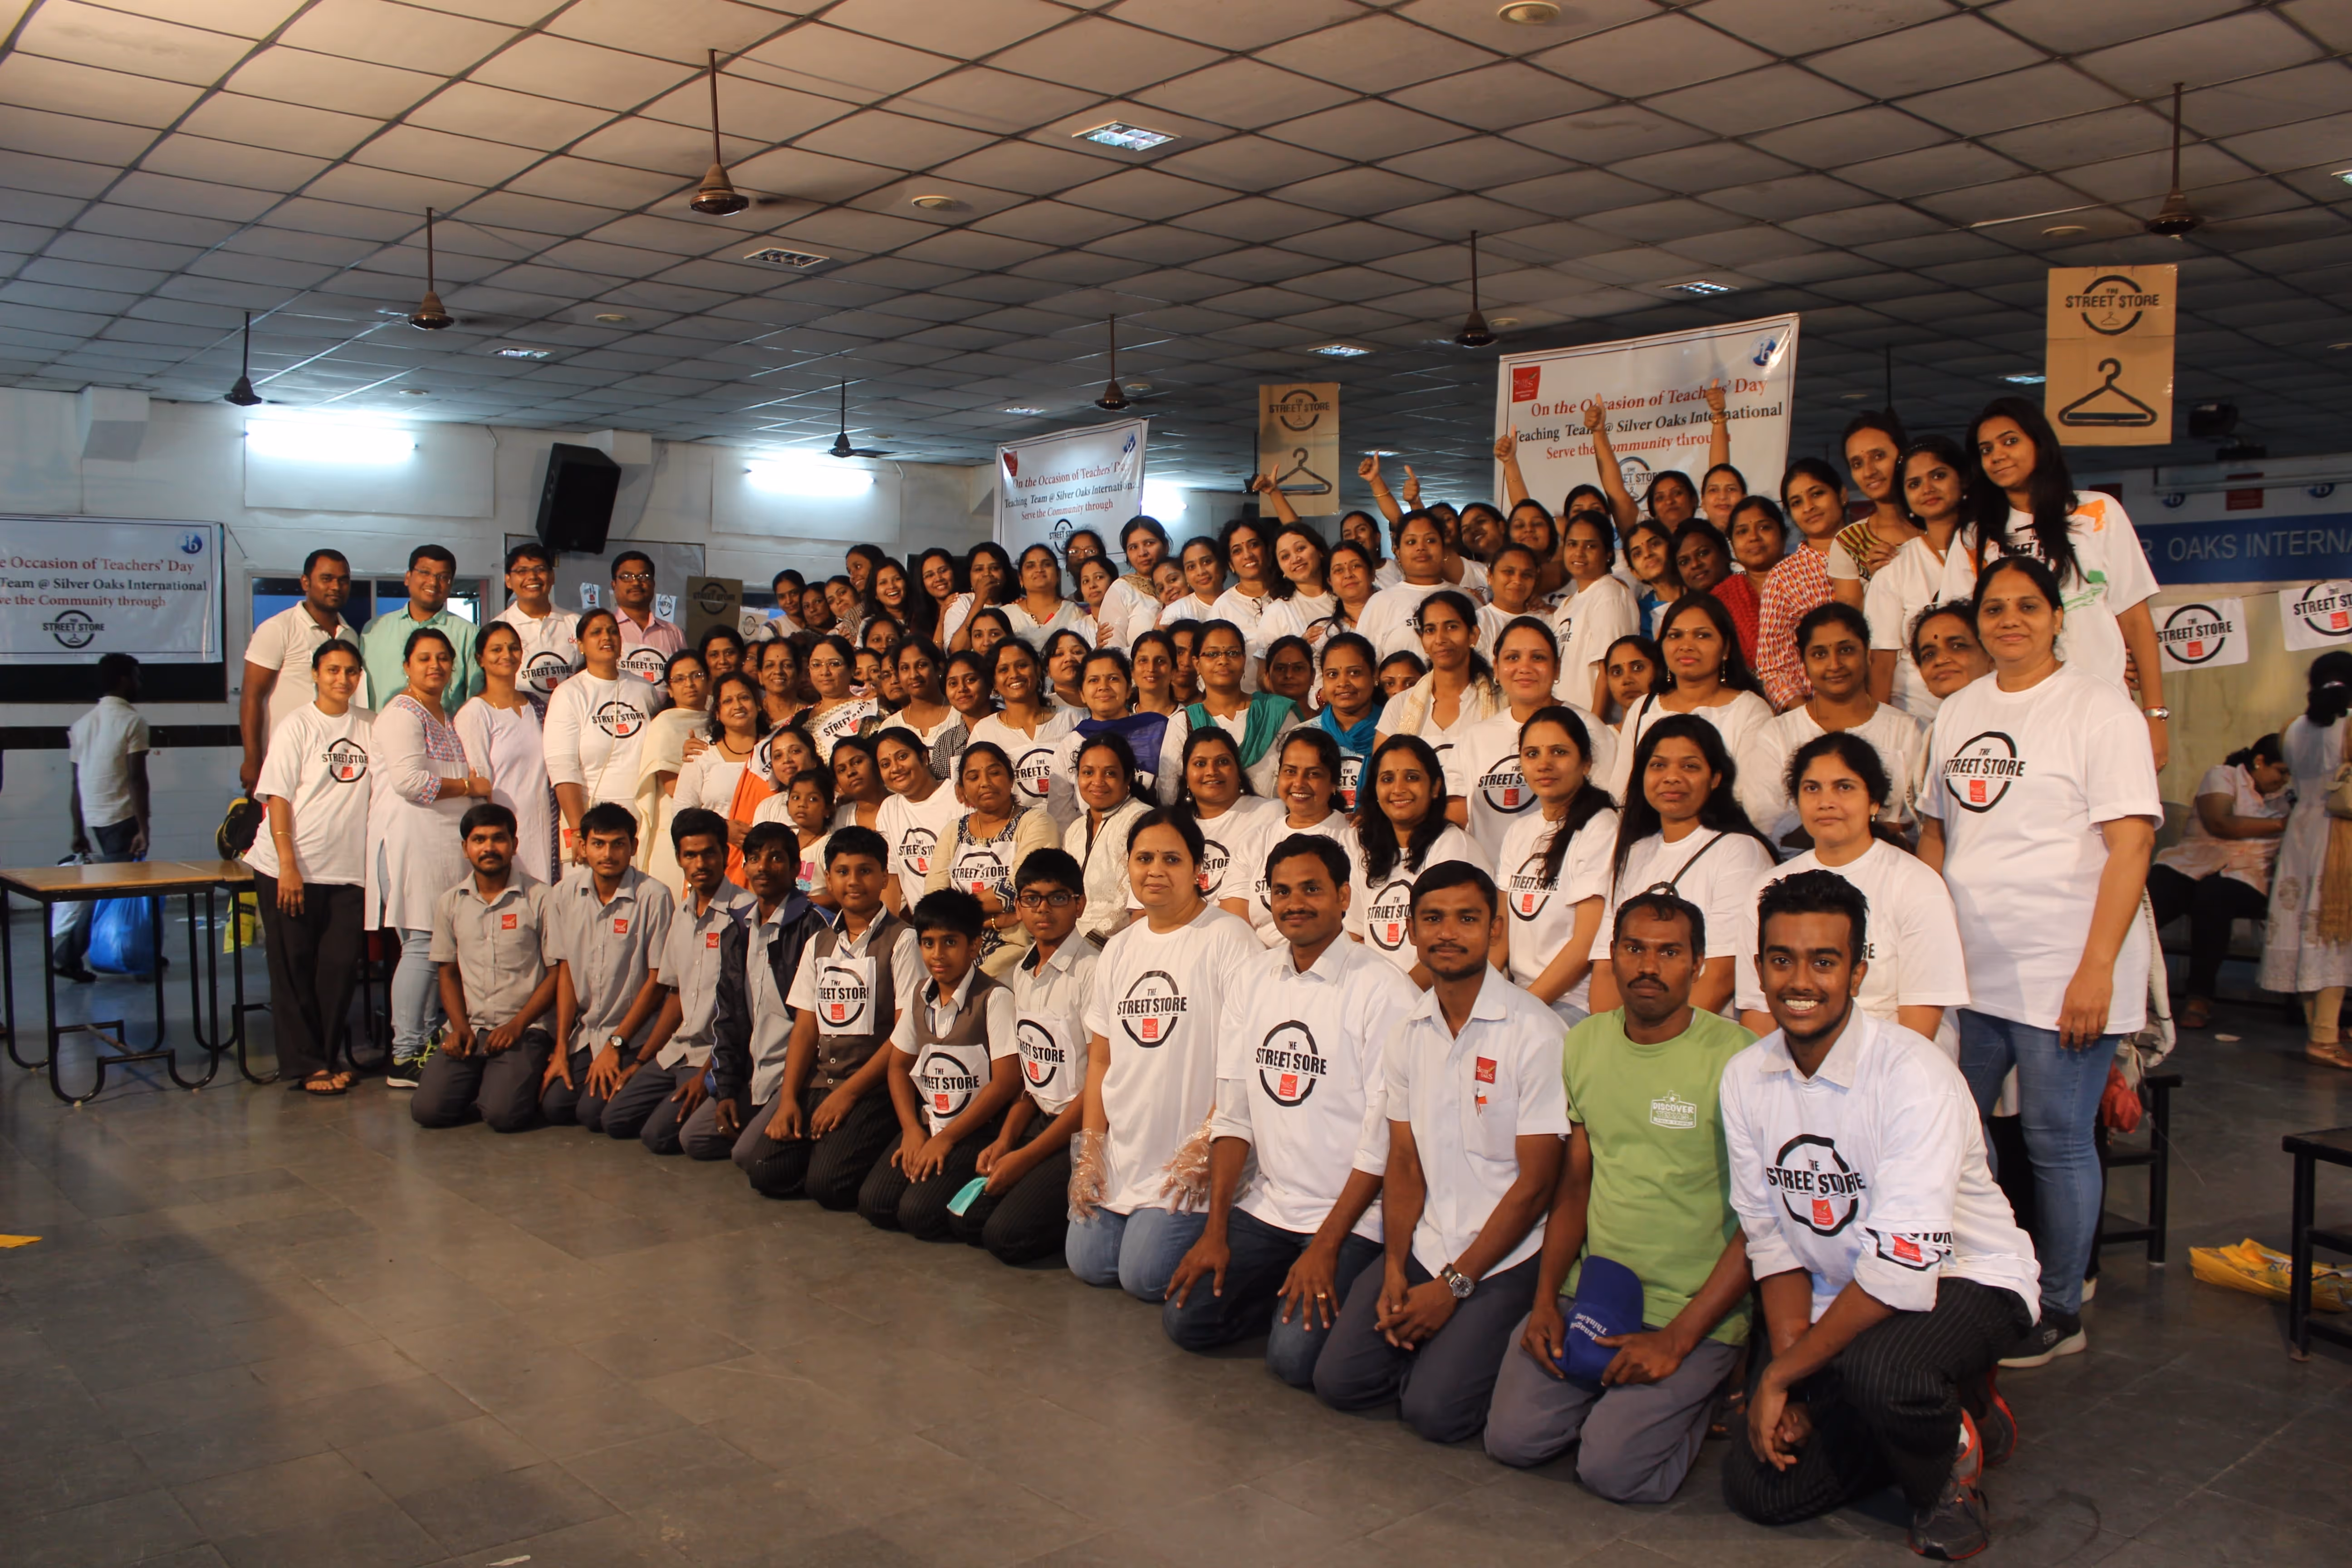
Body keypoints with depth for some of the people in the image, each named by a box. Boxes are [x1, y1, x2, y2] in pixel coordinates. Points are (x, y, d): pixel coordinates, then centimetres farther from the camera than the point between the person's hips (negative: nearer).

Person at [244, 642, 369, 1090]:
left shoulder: (371, 726, 9)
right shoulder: (297, 726, -1)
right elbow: (278, 797, -6)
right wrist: (288, 865, -13)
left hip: (349, 869, 3)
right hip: (292, 871, -3)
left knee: (341, 966, 2)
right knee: (294, 969, 2)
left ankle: (326, 1059, 14)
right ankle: (304, 1066, 10)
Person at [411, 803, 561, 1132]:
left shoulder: (541, 898, -1)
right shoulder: (450, 902, 12)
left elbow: (557, 972, -2)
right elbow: (448, 972, 16)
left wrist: (517, 1025, -11)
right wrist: (460, 1027, -1)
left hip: (524, 1031, -4)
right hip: (469, 1029, 4)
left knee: (503, 1114, -25)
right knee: (427, 1110, -16)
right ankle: (480, 1081, 13)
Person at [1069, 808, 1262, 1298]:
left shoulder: (1227, 939, -10)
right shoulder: (1118, 949, 12)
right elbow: (1100, 1057, 13)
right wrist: (1090, 1148, 6)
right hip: (1120, 1154, 7)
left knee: (1145, 1276, -11)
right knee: (1088, 1263, 2)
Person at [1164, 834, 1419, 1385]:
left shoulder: (1382, 991, -12)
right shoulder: (1250, 981, 6)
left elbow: (1385, 1135, -13)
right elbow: (1233, 1114, 6)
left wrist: (1326, 1246, -15)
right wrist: (1215, 1230, -1)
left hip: (1351, 1218, -5)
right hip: (1263, 1206, 6)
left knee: (1294, 1355, -19)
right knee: (1185, 1320, -6)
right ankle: (1285, 1290, 17)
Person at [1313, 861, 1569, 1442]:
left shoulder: (1535, 1033, -14)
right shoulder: (1409, 1031, 6)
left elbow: (1535, 1184, -12)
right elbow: (1404, 1161, 8)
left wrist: (1453, 1286, -12)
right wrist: (1395, 1270, -6)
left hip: (1504, 1259, -5)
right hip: (1421, 1247, 6)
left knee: (1435, 1409, -18)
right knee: (1339, 1380, -6)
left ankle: (1476, 1348, 12)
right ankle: (1433, 1339, 18)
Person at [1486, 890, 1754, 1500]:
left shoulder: (1736, 1057, -12)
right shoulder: (1583, 1044, 6)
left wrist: (1678, 1338, -15)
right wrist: (1546, 1299, -1)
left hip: (1697, 1312, -4)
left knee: (1613, 1468, -17)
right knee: (1512, 1439, -9)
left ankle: (1700, 1391, 12)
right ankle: (1609, 1392, 20)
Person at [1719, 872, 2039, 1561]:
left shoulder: (1913, 1075, -25)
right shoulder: (1745, 1078, -6)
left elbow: (1905, 1266, -29)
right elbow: (1771, 1240, 0)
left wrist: (1782, 1374, -23)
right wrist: (1790, 1372, -12)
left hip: (1965, 1279, -5)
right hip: (1838, 1297, 6)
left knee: (1880, 1366, -38)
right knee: (1757, 1486, -5)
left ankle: (1949, 1468, -1)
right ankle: (1930, 1414, 19)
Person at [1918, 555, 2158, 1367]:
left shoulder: (2098, 706, -6)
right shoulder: (1957, 712, 12)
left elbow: (2131, 844, -12)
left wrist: (2097, 968, -18)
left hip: (2063, 973, -6)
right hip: (1966, 968, 6)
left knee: (2057, 1143, 3)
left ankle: (2059, 1311, 20)